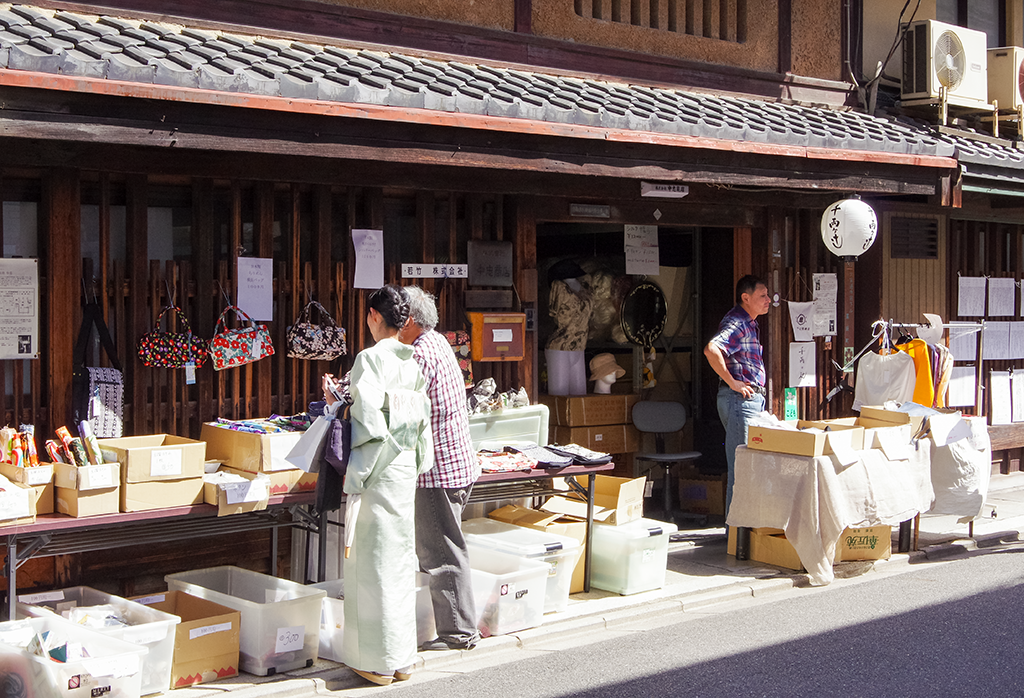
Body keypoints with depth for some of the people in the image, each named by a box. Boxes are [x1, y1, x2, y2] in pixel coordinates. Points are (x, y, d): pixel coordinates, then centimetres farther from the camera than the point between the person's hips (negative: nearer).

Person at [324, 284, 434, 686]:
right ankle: (402, 657, 19)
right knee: (400, 559, 13)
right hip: (407, 466, 7)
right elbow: (421, 418, 12)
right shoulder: (413, 361, 8)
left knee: (373, 561, 0)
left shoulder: (370, 359, -15)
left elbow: (368, 421, -21)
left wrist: (335, 400, -9)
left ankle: (378, 661, 5)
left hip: (377, 471, -7)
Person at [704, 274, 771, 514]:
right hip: (740, 398, -10)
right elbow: (711, 349, -32)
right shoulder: (737, 323, -15)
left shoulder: (749, 323, 18)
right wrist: (732, 382, -25)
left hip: (753, 399, 10)